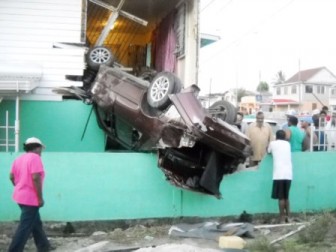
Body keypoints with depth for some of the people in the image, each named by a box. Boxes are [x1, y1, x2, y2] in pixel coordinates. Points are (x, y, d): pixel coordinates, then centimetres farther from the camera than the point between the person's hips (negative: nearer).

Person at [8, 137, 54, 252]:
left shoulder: (19, 159, 10)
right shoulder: (35, 157, -15)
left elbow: (12, 176, 11)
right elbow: (35, 178, -24)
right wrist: (40, 198, -19)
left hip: (21, 196, 10)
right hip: (31, 198, -10)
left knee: (36, 223, 20)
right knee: (25, 227, -6)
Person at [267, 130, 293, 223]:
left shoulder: (273, 143, 7)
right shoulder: (288, 144, 16)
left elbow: (268, 152, 26)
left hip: (279, 174, -4)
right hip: (289, 174, 4)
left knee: (281, 197, -3)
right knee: (286, 197, 16)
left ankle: (282, 219, -4)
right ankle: (287, 217, 17)